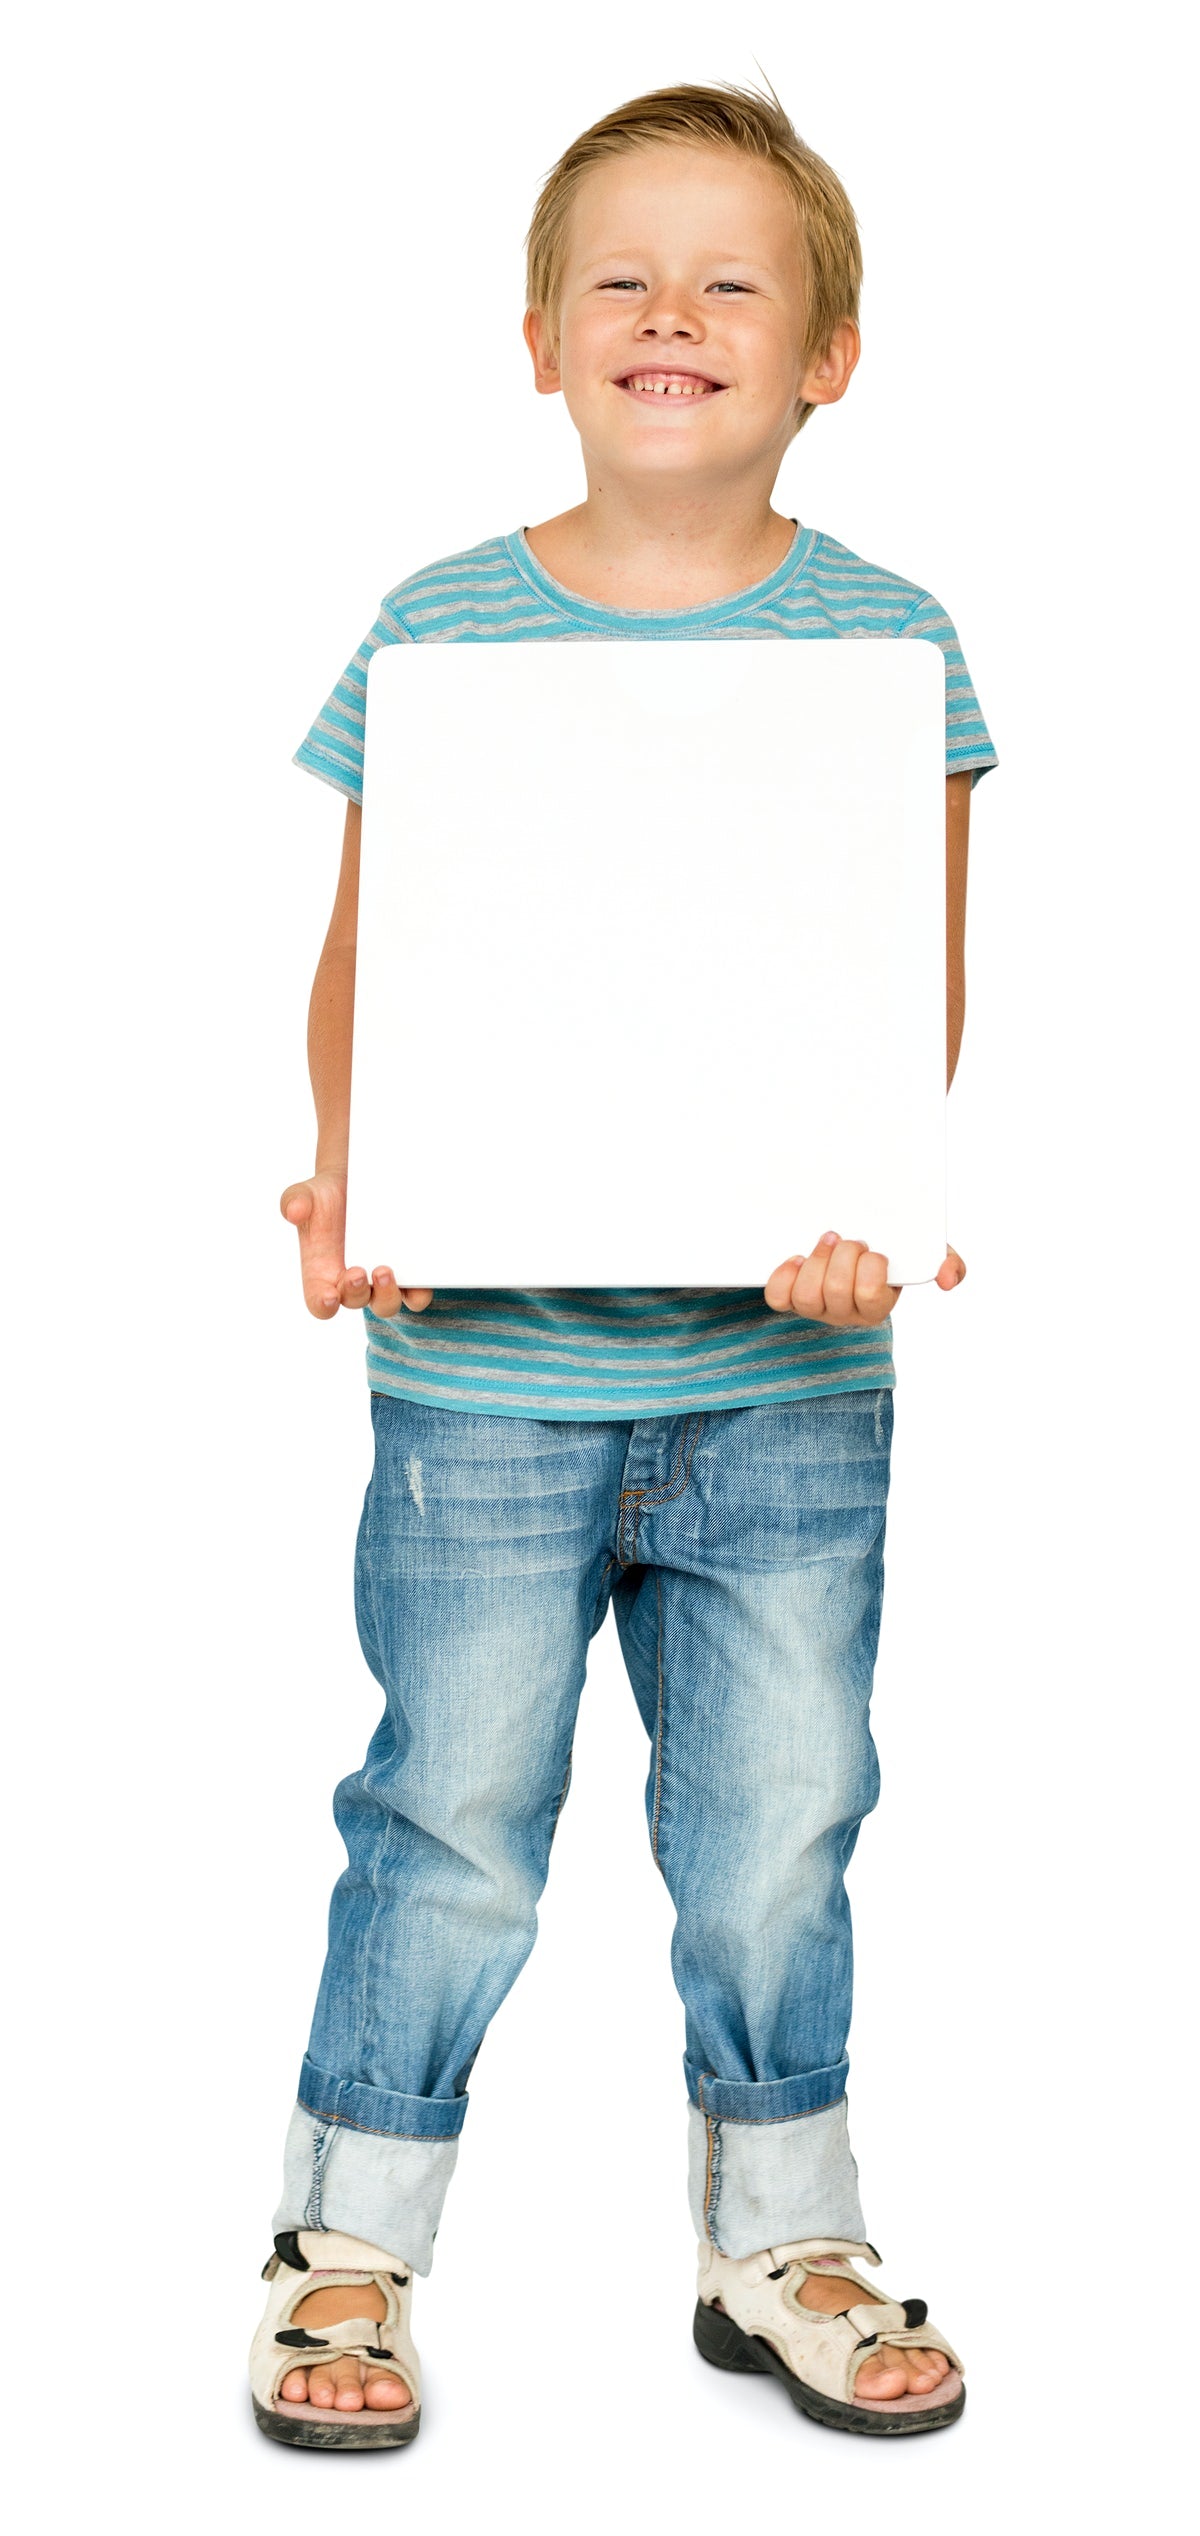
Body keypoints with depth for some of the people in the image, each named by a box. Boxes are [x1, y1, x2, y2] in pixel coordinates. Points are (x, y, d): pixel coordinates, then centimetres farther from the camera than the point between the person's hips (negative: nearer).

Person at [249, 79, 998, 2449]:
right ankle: (350, 2246, 25)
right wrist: (343, 1179, -13)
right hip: (484, 1352, -1)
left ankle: (782, 2241, 32)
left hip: (788, 1364, 1)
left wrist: (872, 1193, -16)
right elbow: (362, 958, 3)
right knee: (453, 1823, 7)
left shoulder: (882, 635, 1)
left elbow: (920, 982, 0)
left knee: (779, 1825, 12)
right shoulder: (442, 627, 0)